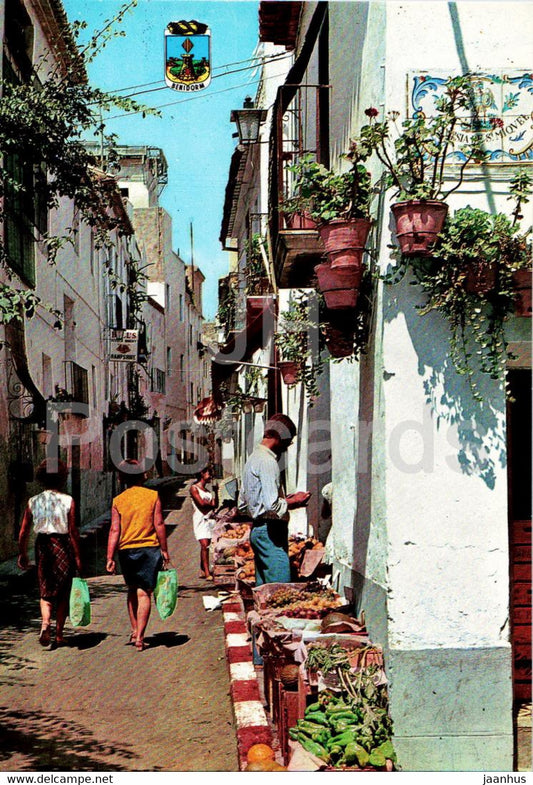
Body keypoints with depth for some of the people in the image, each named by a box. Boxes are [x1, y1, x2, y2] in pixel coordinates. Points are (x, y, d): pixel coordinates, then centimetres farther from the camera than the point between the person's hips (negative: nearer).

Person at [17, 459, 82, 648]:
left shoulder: (33, 502, 2)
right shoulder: (68, 501, -6)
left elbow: (23, 532, 3)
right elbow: (73, 531, -9)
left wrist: (22, 554, 16)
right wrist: (77, 557, -4)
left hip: (42, 545, 2)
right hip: (63, 546, -2)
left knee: (45, 591, 12)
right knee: (63, 593, 10)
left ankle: (45, 624, -13)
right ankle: (59, 634, 13)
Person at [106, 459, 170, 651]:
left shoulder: (118, 501, 0)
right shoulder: (153, 496, -2)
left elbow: (114, 530, -4)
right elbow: (159, 525, -4)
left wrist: (110, 558, -3)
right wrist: (164, 551, 3)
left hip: (126, 550, 2)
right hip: (149, 549, -1)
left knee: (132, 590, 20)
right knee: (144, 593, 0)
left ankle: (134, 630, 22)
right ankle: (139, 637, -5)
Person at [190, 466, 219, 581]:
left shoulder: (208, 491, 20)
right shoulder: (194, 488, 0)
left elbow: (215, 505, 9)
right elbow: (201, 503, -10)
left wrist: (216, 492, 2)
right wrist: (210, 504, 6)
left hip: (209, 519, 7)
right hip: (200, 520, -7)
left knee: (206, 546, 7)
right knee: (204, 545, -16)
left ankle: (203, 571, 16)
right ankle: (207, 573, -19)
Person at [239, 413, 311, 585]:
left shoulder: (254, 458, 16)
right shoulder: (268, 461, -15)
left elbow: (242, 503, 22)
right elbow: (272, 505, -24)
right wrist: (293, 502, -6)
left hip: (257, 529, 10)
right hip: (271, 531, -10)